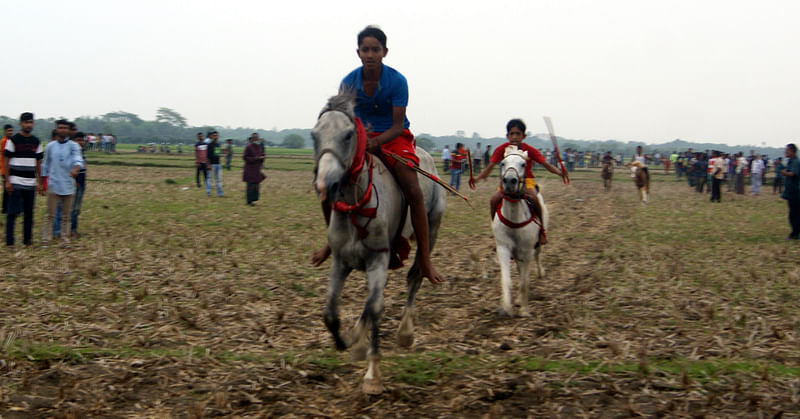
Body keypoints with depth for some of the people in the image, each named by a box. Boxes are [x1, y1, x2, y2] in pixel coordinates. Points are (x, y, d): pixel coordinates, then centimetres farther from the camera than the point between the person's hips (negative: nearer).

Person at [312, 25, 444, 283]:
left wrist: (375, 142, -33)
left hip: (394, 138, -4)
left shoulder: (397, 81, -15)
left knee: (413, 191, -25)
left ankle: (424, 259, -18)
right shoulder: (349, 82, -5)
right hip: (361, 139, 4)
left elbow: (397, 125, -16)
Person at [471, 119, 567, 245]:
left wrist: (559, 172, -28)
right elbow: (489, 167, -6)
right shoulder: (502, 149, -6)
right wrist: (476, 179, -22)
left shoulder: (529, 150, -9)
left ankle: (541, 230, -12)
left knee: (533, 198, -33)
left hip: (527, 180, -2)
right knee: (494, 200, -25)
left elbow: (546, 164, -9)